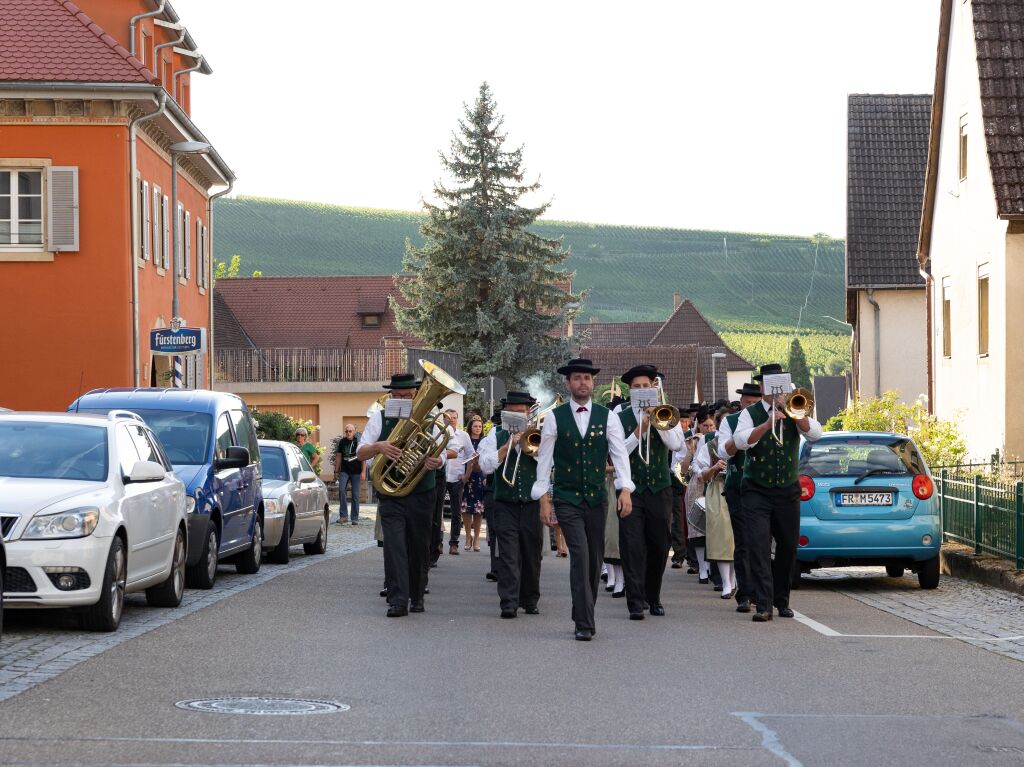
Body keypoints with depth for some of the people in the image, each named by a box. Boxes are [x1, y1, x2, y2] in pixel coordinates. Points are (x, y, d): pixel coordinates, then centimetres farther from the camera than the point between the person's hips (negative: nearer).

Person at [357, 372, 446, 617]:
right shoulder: (380, 419, 4)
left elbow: (441, 454, -1)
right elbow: (361, 452, -1)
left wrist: (437, 462, -26)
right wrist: (378, 447, -24)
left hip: (421, 495, 1)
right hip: (390, 494, -1)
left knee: (419, 547, 8)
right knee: (394, 545, -11)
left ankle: (416, 596, 22)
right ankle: (398, 601, -16)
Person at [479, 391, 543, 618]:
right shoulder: (497, 434, 7)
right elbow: (486, 465, -4)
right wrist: (509, 445, -12)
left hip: (533, 505, 1)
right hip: (505, 505, -1)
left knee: (532, 555, 7)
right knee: (508, 554, -11)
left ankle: (530, 601, 19)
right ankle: (509, 603, -16)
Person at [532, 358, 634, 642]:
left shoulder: (607, 417, 5)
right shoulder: (555, 417, 1)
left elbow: (620, 453, -3)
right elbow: (544, 458, 2)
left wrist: (625, 489, -17)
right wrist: (544, 499, -4)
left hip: (596, 498, 3)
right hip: (566, 498, -3)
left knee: (594, 560, 8)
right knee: (580, 555, -14)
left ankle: (584, 616, 23)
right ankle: (585, 623, -14)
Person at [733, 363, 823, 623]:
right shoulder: (751, 413, 0)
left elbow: (815, 433, -10)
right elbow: (741, 441, -17)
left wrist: (795, 414, -23)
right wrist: (767, 423, -28)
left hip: (788, 491, 3)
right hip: (757, 491, -3)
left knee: (788, 547, 8)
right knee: (759, 544, -14)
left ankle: (781, 600, 24)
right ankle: (764, 604, -17)